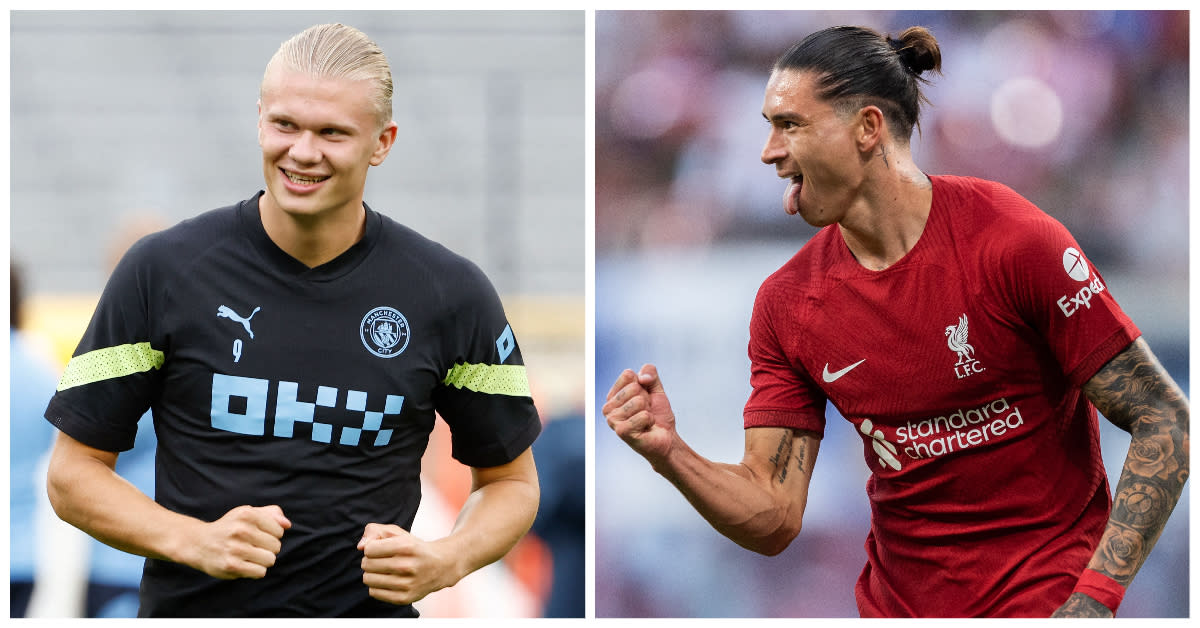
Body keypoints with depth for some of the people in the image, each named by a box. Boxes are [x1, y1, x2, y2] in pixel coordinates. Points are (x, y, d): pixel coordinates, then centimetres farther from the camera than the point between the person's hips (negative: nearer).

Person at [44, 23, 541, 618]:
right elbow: (73, 471, 1)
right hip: (193, 612, -1)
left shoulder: (451, 294, -1)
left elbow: (510, 480, 10)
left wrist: (445, 561, -10)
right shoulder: (162, 271, -3)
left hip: (368, 610, 1)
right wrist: (195, 541, -15)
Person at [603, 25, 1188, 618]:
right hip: (897, 604, 4)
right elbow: (775, 517, -2)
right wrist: (669, 453, -19)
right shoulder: (785, 302, -1)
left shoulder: (1014, 241, -15)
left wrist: (1093, 597, -22)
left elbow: (1164, 419, -15)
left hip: (1045, 601, -4)